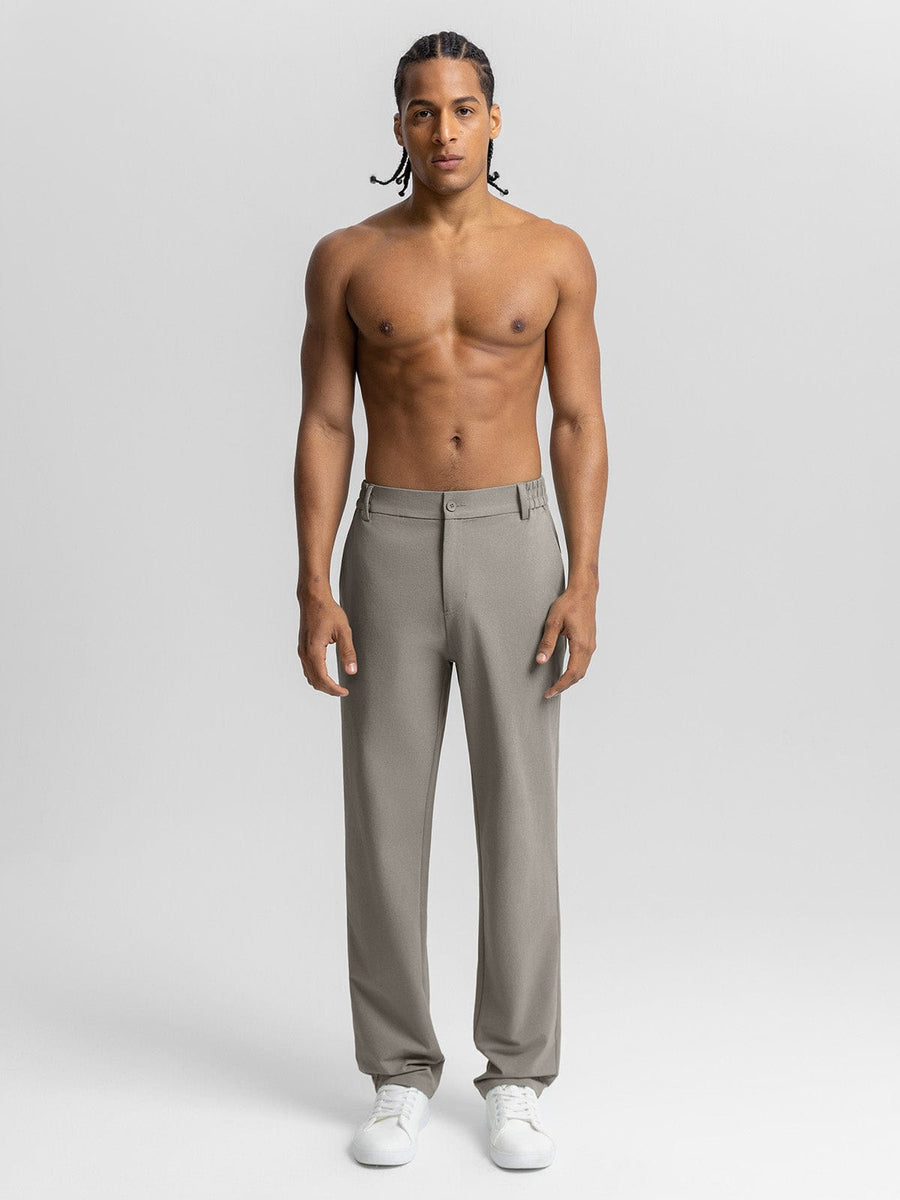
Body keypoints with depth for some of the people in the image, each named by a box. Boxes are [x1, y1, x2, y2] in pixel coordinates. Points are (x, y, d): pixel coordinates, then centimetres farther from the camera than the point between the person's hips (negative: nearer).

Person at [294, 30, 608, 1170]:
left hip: (514, 548, 0)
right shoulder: (346, 258, 3)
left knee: (519, 815, 1)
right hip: (391, 553, 1)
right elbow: (322, 430, 2)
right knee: (386, 816, 2)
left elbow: (580, 427, 2)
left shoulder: (555, 252, 3)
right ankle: (400, 1076, 16)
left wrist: (583, 585, -7)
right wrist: (314, 592, -7)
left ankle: (515, 1081, 14)